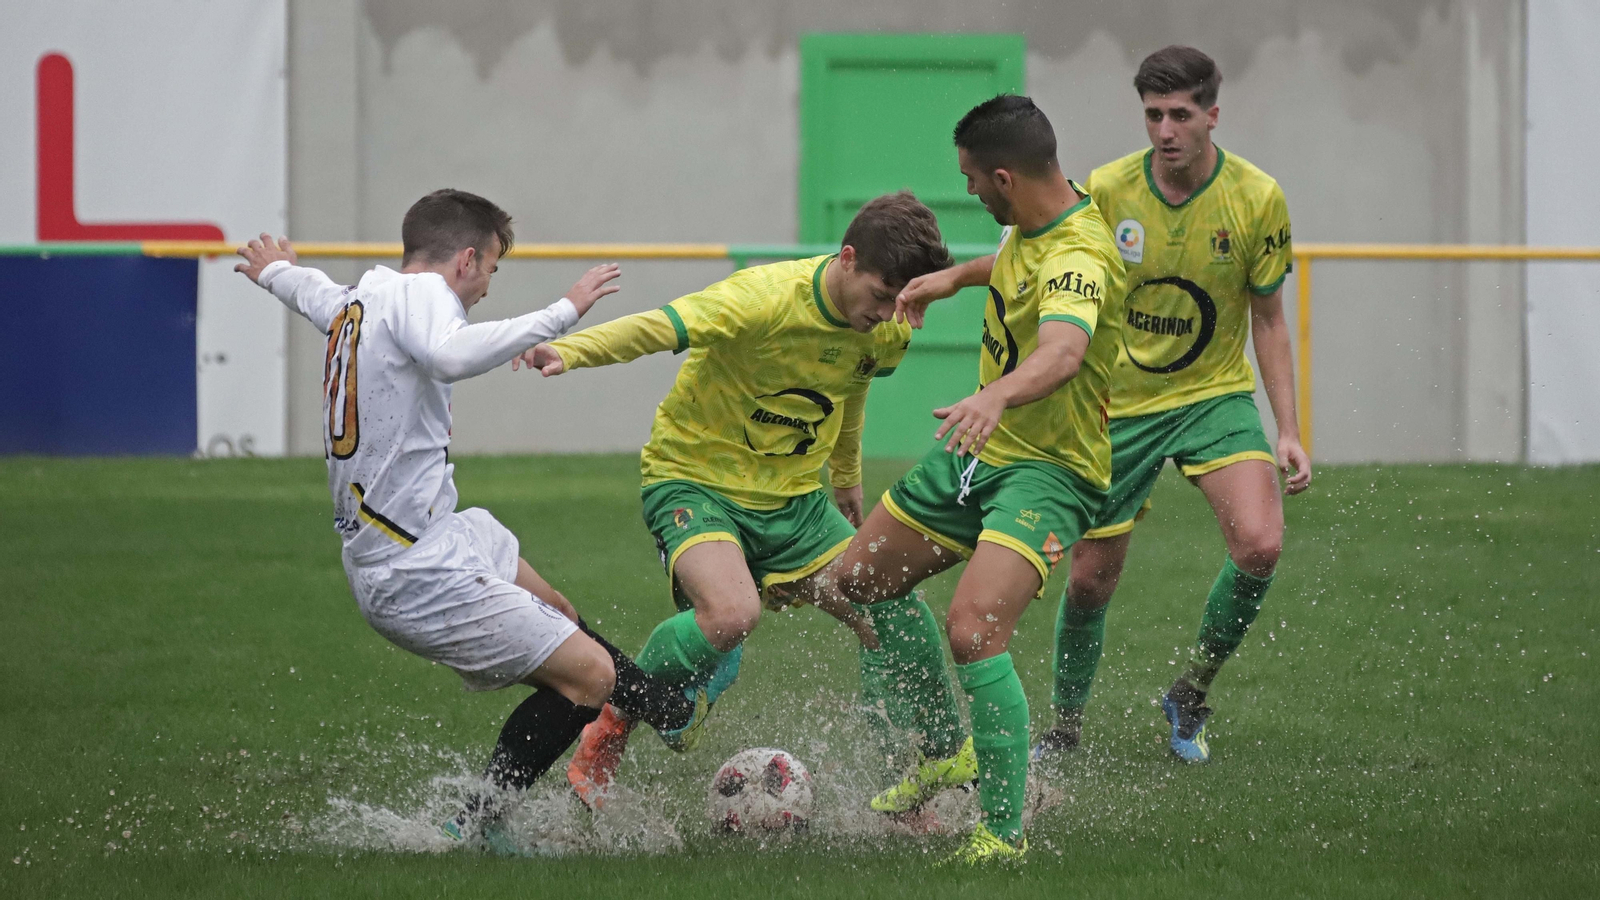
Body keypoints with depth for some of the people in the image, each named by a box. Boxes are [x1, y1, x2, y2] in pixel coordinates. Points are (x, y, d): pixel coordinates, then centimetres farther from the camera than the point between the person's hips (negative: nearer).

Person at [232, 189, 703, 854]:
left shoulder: (355, 300, 14)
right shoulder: (419, 292, -15)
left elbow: (314, 295, 41)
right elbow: (451, 356, -40)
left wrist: (276, 271, 64)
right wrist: (563, 314, -36)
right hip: (420, 573, -11)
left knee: (557, 617, 26)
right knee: (589, 675, -8)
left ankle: (672, 710, 39)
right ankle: (476, 826, 4)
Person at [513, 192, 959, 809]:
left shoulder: (887, 328, -4)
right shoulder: (768, 297, -26)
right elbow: (660, 327, -37)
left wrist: (846, 478, 33)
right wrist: (570, 351, -55)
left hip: (794, 498, 6)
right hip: (698, 479, -6)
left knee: (898, 617, -4)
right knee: (732, 614, -33)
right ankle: (608, 734, -10)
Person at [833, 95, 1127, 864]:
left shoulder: (1076, 259, -30)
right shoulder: (1036, 223, -1)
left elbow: (1063, 351, -51)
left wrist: (995, 397, -68)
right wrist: (953, 278, 30)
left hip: (1045, 473, -10)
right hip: (977, 451, 10)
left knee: (972, 631, -28)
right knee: (861, 579, 19)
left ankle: (1006, 831, -16)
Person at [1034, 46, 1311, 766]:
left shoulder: (1257, 198, -11)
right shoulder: (1105, 191, -12)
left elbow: (1267, 319, -1)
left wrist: (1288, 431, -6)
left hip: (1215, 395, 0)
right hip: (1117, 405, 0)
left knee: (1259, 546, -22)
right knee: (1090, 577, 3)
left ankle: (1190, 695, 2)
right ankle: (1065, 728, 28)